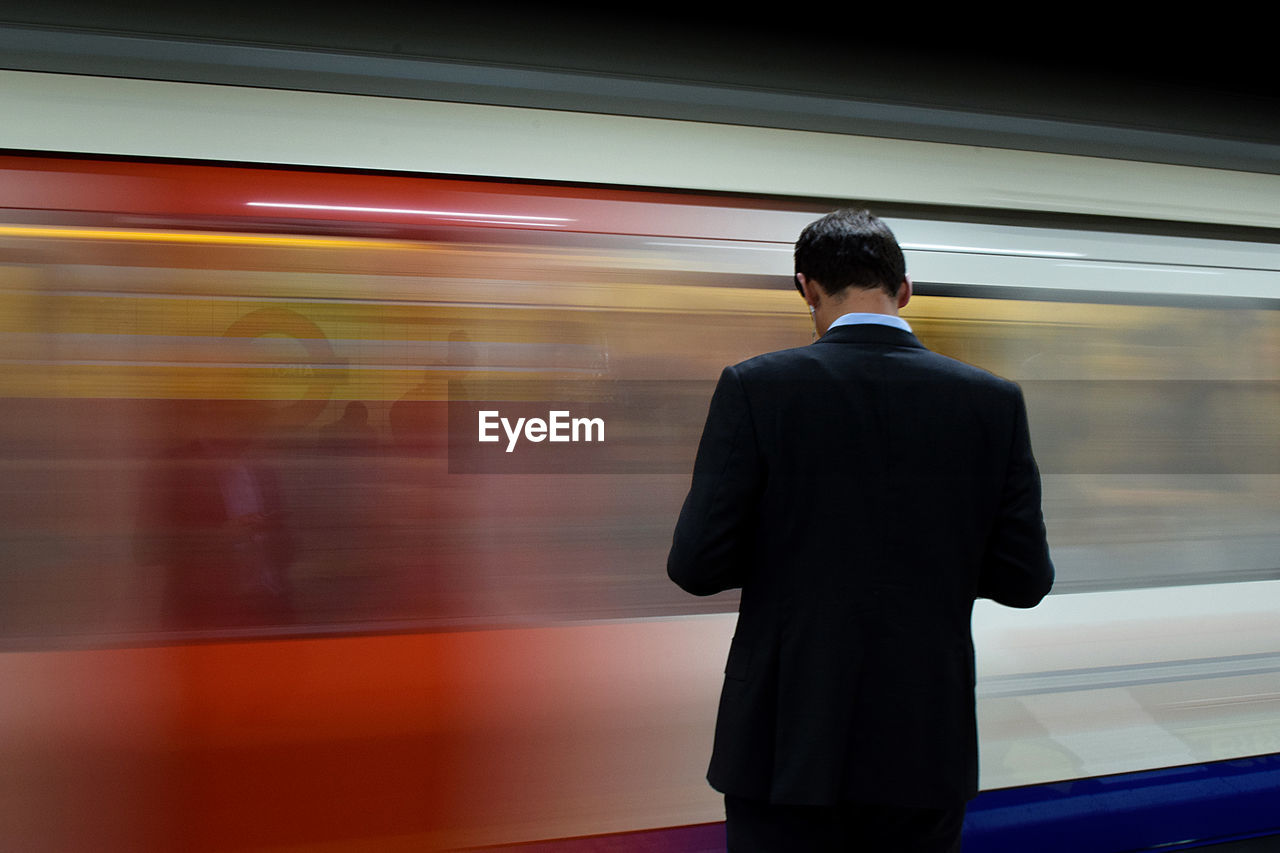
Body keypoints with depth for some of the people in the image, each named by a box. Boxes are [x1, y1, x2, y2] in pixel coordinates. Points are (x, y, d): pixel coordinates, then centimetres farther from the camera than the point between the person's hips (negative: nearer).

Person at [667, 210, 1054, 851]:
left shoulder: (755, 388, -11)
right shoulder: (994, 402, -3)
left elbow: (696, 565, -12)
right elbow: (1024, 580, -1)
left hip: (791, 743, -2)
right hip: (925, 749, 3)